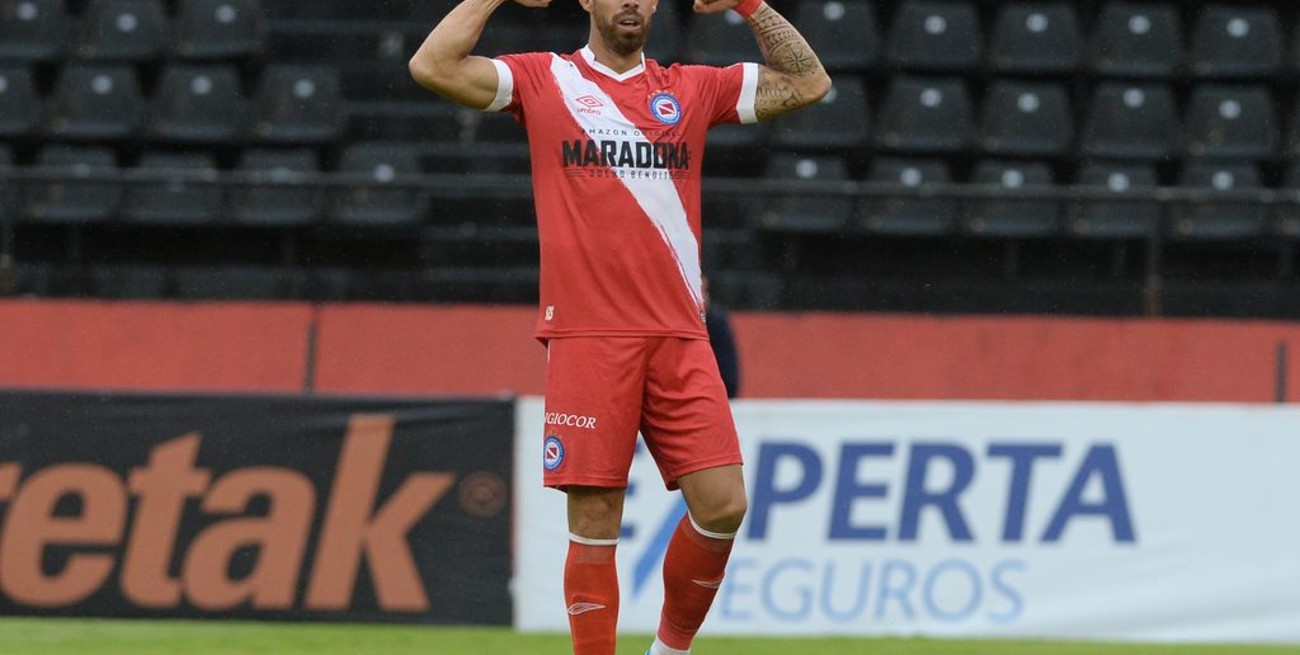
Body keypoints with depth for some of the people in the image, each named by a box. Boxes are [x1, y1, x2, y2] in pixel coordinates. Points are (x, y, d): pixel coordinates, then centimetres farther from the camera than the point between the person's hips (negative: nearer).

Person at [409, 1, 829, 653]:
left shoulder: (692, 88, 15)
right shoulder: (545, 80, 7)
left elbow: (807, 82, 14)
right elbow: (433, 67, -3)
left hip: (678, 336, 3)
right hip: (585, 337, -3)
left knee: (721, 504, -7)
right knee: (594, 520, -4)